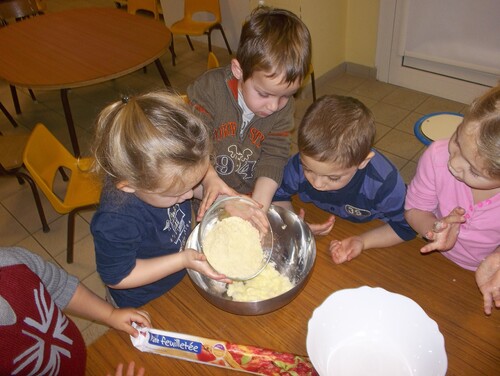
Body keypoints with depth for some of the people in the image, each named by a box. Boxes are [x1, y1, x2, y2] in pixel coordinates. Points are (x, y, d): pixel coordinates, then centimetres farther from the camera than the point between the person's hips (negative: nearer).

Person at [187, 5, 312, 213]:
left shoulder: (283, 107, -8)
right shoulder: (209, 89, -19)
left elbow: (274, 157, -13)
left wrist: (259, 206, -24)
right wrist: (210, 179, -35)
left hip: (251, 193, 3)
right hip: (207, 195, -3)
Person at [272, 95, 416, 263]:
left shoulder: (385, 183, -33)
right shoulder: (300, 164, -27)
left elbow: (404, 226, -17)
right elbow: (278, 195, -9)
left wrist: (362, 241, -32)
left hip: (367, 233, -1)